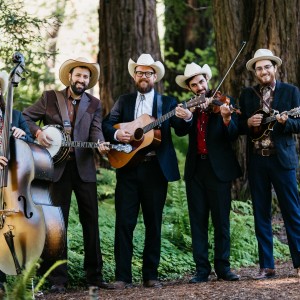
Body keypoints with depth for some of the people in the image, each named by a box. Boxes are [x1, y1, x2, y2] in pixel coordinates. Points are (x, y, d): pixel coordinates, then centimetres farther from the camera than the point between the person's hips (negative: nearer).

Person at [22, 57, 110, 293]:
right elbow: (25, 117, 6)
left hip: (83, 168, 2)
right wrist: (37, 132, -12)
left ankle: (94, 273, 13)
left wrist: (100, 145, -23)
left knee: (91, 220, 3)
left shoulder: (94, 104, 11)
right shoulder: (50, 98, 7)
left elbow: (95, 130, -2)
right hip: (56, 166, -2)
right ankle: (58, 278, 4)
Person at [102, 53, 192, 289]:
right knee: (124, 223, -4)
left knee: (154, 223, 5)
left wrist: (186, 118, -28)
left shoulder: (168, 103, 9)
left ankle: (151, 275, 12)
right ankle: (123, 276, -3)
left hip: (156, 169, 0)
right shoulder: (124, 101, 14)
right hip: (128, 167, 1)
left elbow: (181, 129, -5)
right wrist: (116, 134, -16)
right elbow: (106, 125, 6)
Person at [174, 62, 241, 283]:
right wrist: (194, 110, -21)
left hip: (219, 168, -3)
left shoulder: (222, 102, 1)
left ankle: (223, 268, 8)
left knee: (221, 221, 1)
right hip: (195, 169, 3)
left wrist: (227, 119, -27)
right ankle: (202, 270, 5)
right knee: (198, 221, 2)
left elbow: (233, 136, -8)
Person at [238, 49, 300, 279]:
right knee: (261, 214, 4)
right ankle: (267, 266, 9)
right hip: (256, 160, 3)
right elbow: (239, 127, 11)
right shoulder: (247, 95, 11)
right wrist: (249, 123, -10)